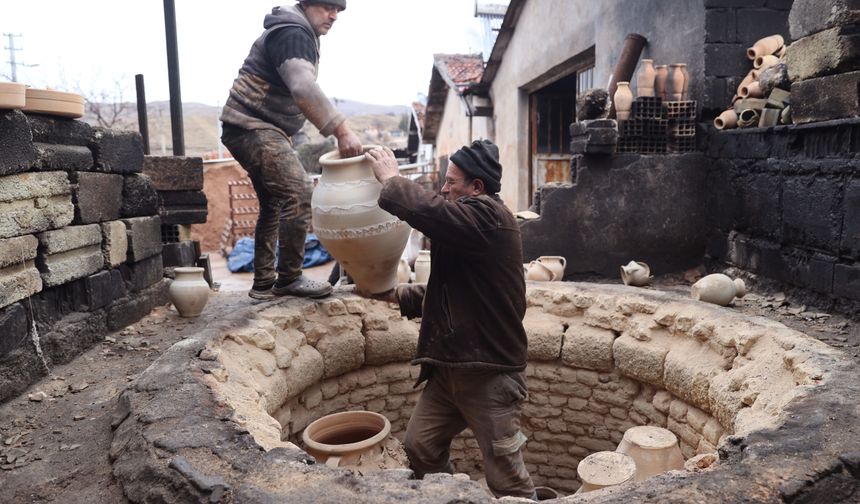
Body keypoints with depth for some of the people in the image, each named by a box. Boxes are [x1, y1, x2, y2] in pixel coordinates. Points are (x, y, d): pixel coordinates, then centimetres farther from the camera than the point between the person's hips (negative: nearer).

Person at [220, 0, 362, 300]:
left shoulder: (298, 35, 19)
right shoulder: (292, 34, -14)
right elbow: (304, 89, -31)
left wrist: (285, 135, 21)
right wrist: (341, 130, -35)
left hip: (250, 129, 11)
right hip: (254, 128, -11)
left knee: (274, 204, 13)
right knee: (299, 194, -17)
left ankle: (264, 284, 19)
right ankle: (289, 279, -7)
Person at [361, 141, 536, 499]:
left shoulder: (488, 216, -15)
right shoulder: (468, 222, 15)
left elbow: (426, 210, -30)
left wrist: (390, 178, -12)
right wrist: (395, 295, 10)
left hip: (490, 371, -9)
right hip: (450, 366, 9)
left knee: (506, 476, 1)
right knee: (420, 447, 15)